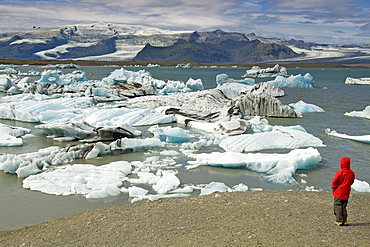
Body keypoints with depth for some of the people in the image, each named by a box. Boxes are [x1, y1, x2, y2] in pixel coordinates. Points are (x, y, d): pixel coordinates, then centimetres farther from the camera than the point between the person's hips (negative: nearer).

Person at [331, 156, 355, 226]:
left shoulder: (340, 173, -17)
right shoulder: (352, 173, -1)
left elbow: (334, 181, -13)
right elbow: (351, 182, 12)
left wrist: (333, 188, 4)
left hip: (338, 192, -5)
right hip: (346, 193, 5)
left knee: (338, 207, 2)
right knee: (344, 207, 16)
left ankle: (339, 221, 0)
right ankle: (344, 221, 17)